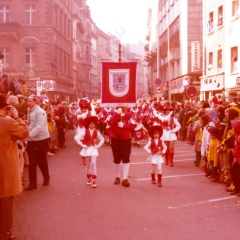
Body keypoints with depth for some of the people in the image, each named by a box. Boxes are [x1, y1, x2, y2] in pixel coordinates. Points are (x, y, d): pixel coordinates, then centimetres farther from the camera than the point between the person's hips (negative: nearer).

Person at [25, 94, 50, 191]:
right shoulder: (31, 112, 12)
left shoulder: (40, 112, -14)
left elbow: (39, 127, -24)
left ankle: (46, 178, 30)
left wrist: (28, 135, -31)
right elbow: (31, 125, 13)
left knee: (42, 161, 9)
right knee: (32, 162, 4)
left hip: (41, 139, -7)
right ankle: (32, 183, 9)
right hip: (32, 140, 7)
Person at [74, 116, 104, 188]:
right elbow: (76, 138, -13)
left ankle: (94, 180, -12)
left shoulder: (97, 132, 0)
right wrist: (82, 145, -13)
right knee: (88, 164, 10)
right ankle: (88, 179, 27)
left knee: (93, 163, -12)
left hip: (93, 149, 0)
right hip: (87, 149, 0)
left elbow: (102, 139, 13)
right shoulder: (85, 132, -7)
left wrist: (98, 145, -1)